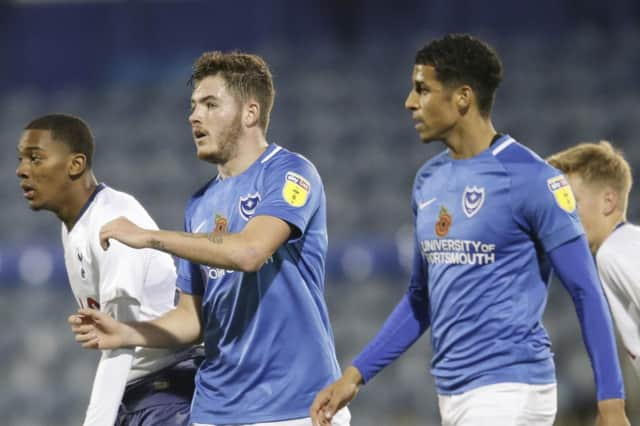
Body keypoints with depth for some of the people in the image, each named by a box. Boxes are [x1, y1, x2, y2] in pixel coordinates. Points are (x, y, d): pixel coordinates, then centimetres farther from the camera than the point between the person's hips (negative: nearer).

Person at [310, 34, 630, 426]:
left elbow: (586, 293, -10)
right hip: (451, 392, 7)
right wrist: (357, 375, 15)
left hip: (509, 393, -7)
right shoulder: (428, 181, 12)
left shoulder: (530, 179, -11)